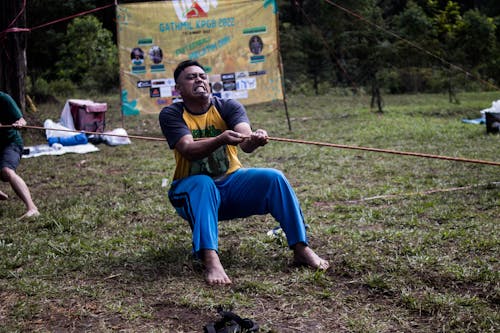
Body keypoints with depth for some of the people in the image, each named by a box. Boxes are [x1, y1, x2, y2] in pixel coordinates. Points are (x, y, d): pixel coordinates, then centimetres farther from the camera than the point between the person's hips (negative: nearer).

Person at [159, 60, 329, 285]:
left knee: (274, 178, -20)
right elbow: (188, 151, -26)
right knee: (203, 184, -36)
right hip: (192, 189, -2)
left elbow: (245, 137, -24)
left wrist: (253, 140, -49)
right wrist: (221, 140, -44)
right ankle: (210, 260, -48)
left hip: (230, 183, 3)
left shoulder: (228, 107, -4)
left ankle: (301, 249, -16)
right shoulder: (171, 114, -9)